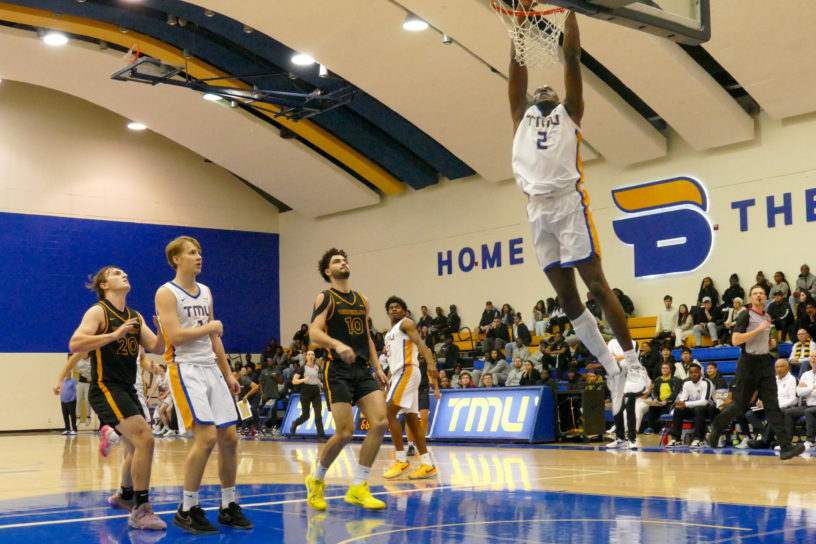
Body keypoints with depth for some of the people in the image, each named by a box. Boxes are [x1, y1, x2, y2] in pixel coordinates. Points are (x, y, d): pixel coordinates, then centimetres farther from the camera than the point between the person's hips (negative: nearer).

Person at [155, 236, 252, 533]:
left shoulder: (205, 292, 16)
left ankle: (228, 507, 18)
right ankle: (187, 510, -5)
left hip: (211, 368, 8)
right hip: (185, 369, -7)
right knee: (206, 436, -18)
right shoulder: (167, 293, -6)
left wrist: (228, 374, 17)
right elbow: (175, 336, -18)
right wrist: (211, 327, -8)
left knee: (229, 437, 5)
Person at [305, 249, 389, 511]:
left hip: (363, 370, 6)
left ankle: (358, 488, -1)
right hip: (338, 371, -6)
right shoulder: (325, 298, 0)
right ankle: (316, 479, 15)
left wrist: (377, 367, 17)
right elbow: (314, 332, -14)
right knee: (345, 432, -12)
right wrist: (337, 344, -32)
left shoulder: (362, 301, 19)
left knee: (380, 422, -11)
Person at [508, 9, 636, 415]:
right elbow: (517, 65, 19)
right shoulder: (522, 116, 25)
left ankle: (632, 361, -5)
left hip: (569, 204, -4)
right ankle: (611, 370, 12)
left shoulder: (569, 112, 16)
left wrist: (569, 12, 11)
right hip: (538, 211, 4)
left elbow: (571, 57, 10)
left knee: (596, 284, -9)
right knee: (566, 297, 4)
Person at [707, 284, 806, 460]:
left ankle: (785, 447, -13)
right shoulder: (746, 316, -7)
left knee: (772, 405, -5)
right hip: (748, 364, -5)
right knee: (740, 405, 4)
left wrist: (771, 343, 7)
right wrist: (759, 329, -20)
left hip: (765, 362, 5)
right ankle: (716, 426, 30)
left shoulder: (767, 317, 13)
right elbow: (735, 340, -18)